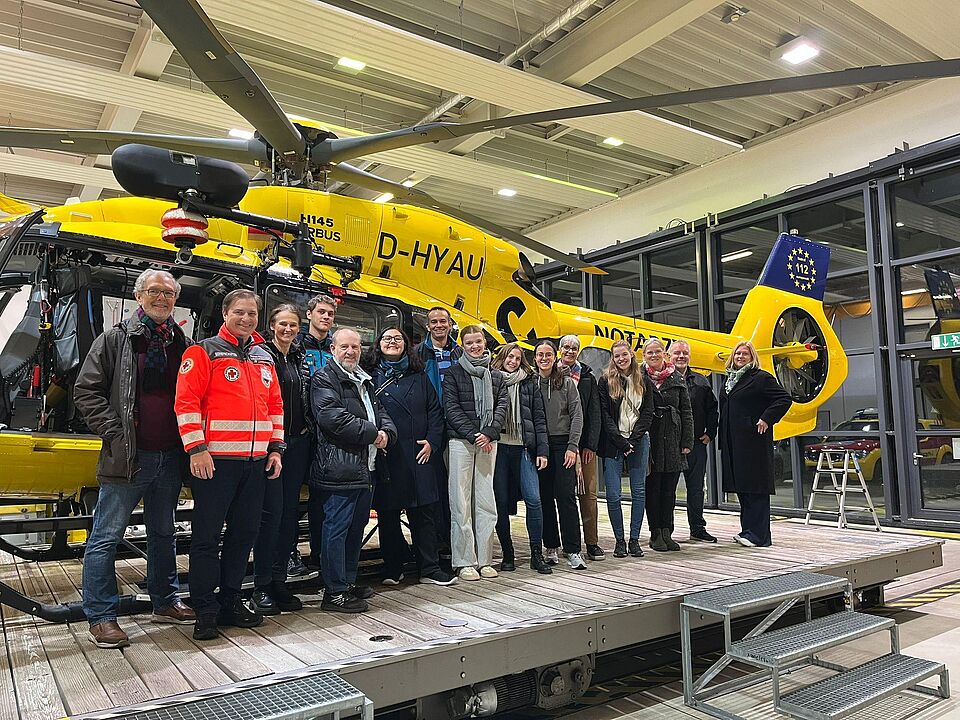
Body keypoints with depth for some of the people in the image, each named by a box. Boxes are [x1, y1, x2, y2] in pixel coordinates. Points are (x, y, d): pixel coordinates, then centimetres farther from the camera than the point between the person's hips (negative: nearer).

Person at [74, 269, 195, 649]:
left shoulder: (185, 345, 9)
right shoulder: (116, 339, -1)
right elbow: (86, 391, -2)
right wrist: (115, 433, -11)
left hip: (171, 458, 4)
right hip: (127, 458, -4)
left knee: (163, 534, 16)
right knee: (106, 537, 1)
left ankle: (165, 602, 29)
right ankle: (100, 617, 12)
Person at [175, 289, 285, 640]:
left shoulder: (265, 358, 16)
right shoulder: (203, 352, -2)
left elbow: (275, 406, 19)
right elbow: (186, 401, -10)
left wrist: (275, 448, 12)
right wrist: (196, 449, -16)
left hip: (256, 462, 6)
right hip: (215, 460, -6)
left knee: (244, 533, 12)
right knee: (207, 535, 0)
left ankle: (231, 601, 25)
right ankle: (205, 611, 10)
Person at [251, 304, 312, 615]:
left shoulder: (302, 358, 14)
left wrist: (306, 429, 8)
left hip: (298, 442, 6)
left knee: (290, 512, 9)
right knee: (271, 512, -5)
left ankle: (279, 580, 19)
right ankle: (262, 586, 6)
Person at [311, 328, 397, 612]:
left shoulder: (364, 381, 22)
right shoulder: (324, 379, -6)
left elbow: (379, 413, 23)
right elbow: (334, 418, -19)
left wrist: (386, 432, -1)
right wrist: (372, 432, -14)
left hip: (364, 468, 9)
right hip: (339, 468, -9)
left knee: (357, 527, 16)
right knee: (337, 528, -4)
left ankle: (348, 581, 28)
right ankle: (334, 592, 3)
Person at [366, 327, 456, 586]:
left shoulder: (420, 377, 14)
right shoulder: (371, 377, 6)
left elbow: (435, 411, 11)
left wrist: (432, 441, 0)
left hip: (420, 455, 2)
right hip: (385, 456, -2)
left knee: (425, 512, 3)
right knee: (388, 514, 5)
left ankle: (429, 569, 11)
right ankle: (392, 568, 18)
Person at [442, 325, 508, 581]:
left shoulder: (496, 376, 14)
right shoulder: (453, 373, 5)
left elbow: (502, 406, 5)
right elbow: (451, 407, -4)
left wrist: (488, 433, -11)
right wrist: (473, 435, -12)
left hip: (488, 442, 3)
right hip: (461, 442, -3)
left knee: (486, 502, 4)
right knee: (461, 502, -3)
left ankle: (484, 559, 12)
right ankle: (464, 562, 4)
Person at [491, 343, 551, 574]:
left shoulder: (529, 383, 11)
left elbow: (539, 418, 9)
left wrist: (542, 450, 1)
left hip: (523, 448, 0)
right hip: (497, 448, 0)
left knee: (533, 499, -8)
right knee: (501, 502, 3)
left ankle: (537, 554, 4)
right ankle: (507, 554, 15)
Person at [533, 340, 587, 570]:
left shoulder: (567, 383, 3)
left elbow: (577, 415, -1)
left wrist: (572, 446, -8)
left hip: (562, 445, -2)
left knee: (566, 496, -7)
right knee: (544, 498, 5)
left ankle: (573, 551, -3)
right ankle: (551, 547, 16)